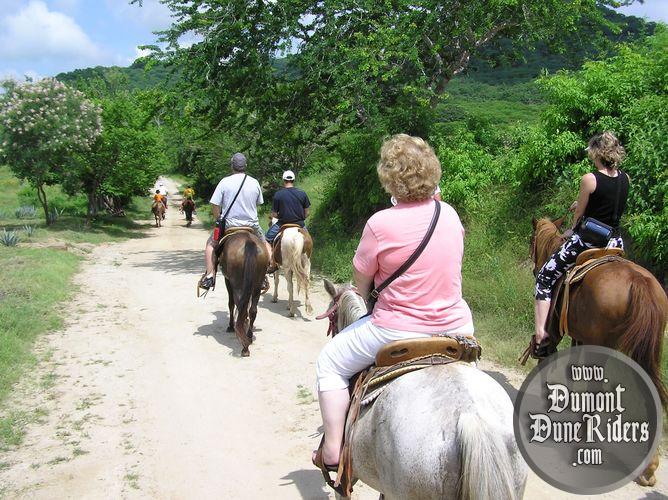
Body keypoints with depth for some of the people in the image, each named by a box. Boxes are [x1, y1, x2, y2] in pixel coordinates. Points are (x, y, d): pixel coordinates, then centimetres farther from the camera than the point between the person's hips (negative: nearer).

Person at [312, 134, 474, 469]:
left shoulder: (381, 223, -17)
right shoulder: (449, 213, 0)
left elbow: (361, 278, -3)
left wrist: (362, 296, 18)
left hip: (399, 333, -5)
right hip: (458, 328, 6)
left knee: (330, 363, 17)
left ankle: (332, 450, 17)